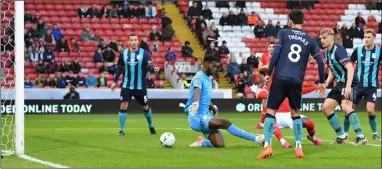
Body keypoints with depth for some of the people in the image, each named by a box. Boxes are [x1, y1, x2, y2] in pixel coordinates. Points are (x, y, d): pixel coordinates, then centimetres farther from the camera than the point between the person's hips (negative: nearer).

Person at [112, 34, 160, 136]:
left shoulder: (144, 53, -8)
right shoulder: (123, 53, -1)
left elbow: (149, 66, -16)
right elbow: (120, 68, 10)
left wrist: (153, 68, -38)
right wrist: (115, 81, 8)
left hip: (140, 86, -1)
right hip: (126, 85, 1)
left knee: (145, 107, 13)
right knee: (123, 106, -11)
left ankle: (151, 126, 37)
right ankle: (122, 130, -2)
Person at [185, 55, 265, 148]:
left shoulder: (208, 79, 17)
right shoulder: (199, 77, -10)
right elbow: (197, 90, -32)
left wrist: (212, 107, 11)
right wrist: (196, 103, -52)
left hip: (206, 116, 9)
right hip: (197, 118, -9)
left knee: (219, 144, -11)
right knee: (225, 123, -28)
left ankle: (201, 143, 15)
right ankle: (256, 139, -29)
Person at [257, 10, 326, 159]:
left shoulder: (284, 33, 5)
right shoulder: (310, 40, 11)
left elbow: (276, 54, -5)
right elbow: (320, 61, 7)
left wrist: (268, 73, -1)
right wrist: (322, 82, 16)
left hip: (280, 78, -2)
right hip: (296, 81, 2)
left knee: (270, 111, 3)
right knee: (295, 113, 19)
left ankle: (267, 146, -11)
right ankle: (299, 148, 10)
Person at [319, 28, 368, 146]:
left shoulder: (338, 50, -16)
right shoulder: (327, 53, 11)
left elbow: (350, 68, -26)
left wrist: (348, 86, -36)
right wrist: (326, 84, 9)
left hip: (349, 83, -10)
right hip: (339, 84, 10)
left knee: (345, 107, -30)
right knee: (326, 107, 6)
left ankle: (361, 137, -27)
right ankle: (342, 137, 13)